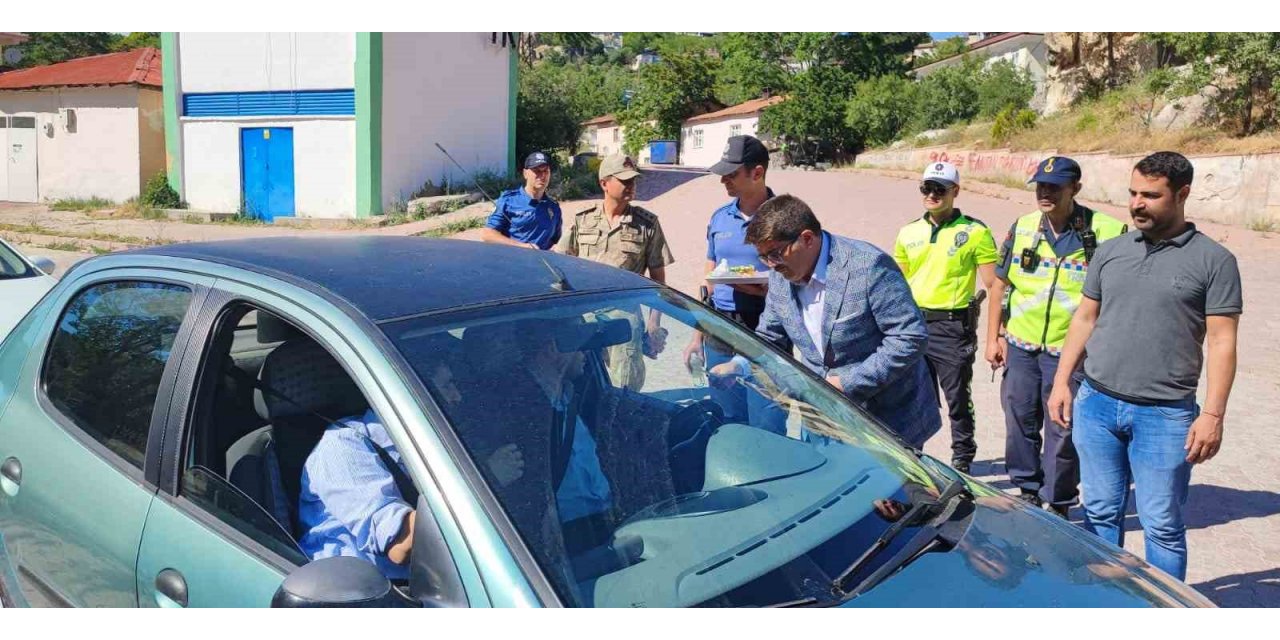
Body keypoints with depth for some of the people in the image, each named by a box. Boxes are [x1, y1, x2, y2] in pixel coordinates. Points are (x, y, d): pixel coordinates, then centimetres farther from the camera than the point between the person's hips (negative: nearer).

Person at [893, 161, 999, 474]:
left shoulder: (975, 232, -5)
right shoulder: (908, 233, 11)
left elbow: (992, 286, -6)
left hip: (953, 327, -5)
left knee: (958, 400, 5)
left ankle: (962, 462, 18)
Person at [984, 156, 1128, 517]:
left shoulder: (1105, 233, -7)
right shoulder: (1021, 229, 6)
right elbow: (1000, 285, 12)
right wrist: (993, 337, 8)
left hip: (1070, 351, -4)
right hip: (1020, 347, 4)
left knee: (1062, 432, 5)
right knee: (1020, 423, 14)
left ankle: (1056, 503, 20)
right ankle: (1028, 491, 32)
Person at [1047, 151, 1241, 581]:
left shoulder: (1213, 261, -3)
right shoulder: (1111, 252, 9)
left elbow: (1222, 342, -6)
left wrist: (1213, 414, -12)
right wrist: (1061, 382, 8)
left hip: (1165, 416, -4)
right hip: (1096, 405, 4)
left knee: (1162, 525, 3)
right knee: (1101, 513, 13)